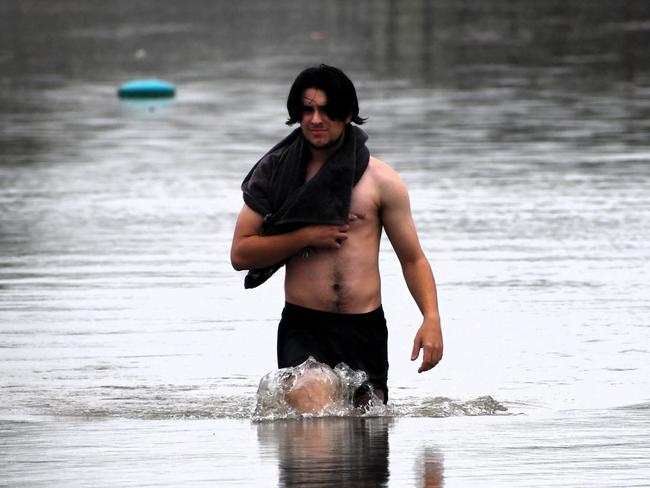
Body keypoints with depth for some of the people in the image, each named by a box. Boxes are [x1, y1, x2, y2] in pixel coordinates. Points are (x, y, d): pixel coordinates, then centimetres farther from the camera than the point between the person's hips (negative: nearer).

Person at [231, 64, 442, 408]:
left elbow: (412, 258, 6)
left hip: (366, 328, 1)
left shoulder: (381, 180, 4)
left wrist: (431, 318, -10)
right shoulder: (277, 174, 5)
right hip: (303, 328, -1)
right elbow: (240, 254, 2)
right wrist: (306, 237, -9)